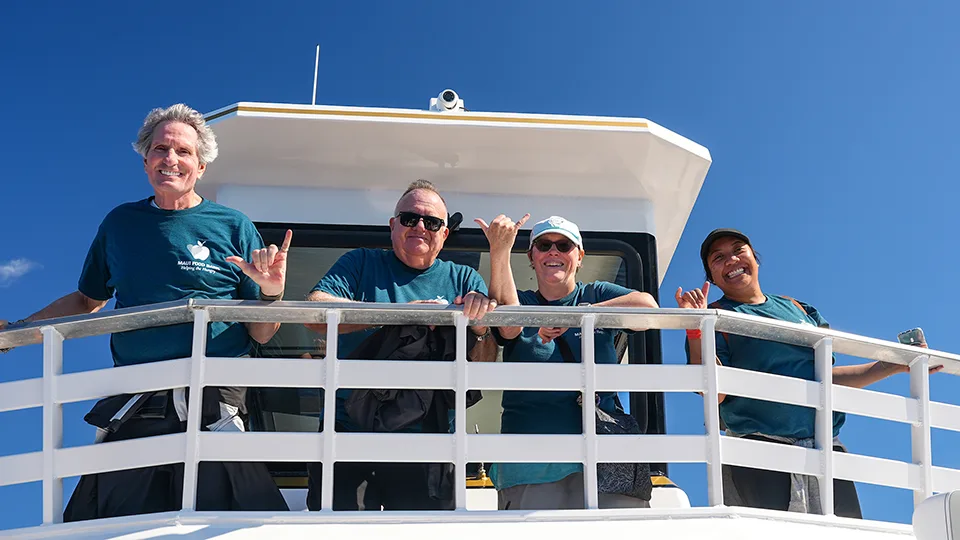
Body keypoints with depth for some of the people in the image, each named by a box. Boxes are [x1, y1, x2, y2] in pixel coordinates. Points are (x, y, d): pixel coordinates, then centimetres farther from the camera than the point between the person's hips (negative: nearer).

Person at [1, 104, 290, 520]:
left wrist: (271, 293, -14)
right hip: (132, 412, 3)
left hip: (215, 412, -2)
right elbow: (86, 302, 26)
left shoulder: (232, 226, 6)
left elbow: (260, 335, 6)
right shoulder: (120, 223, 14)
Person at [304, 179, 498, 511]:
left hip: (425, 442, 1)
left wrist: (481, 328, -17)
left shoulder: (463, 279, 13)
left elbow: (483, 369, 5)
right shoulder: (362, 263, 11)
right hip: (347, 430, 0)